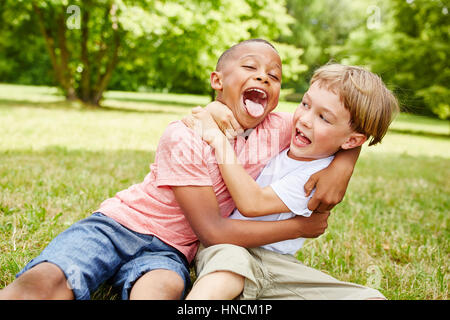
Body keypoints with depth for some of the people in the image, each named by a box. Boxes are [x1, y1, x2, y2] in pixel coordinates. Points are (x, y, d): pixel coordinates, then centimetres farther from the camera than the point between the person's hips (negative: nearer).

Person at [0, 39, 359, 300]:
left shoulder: (276, 129, -3)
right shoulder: (185, 138, -18)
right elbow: (212, 230, -19)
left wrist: (340, 166, -18)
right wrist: (299, 226, -16)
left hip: (168, 250, 3)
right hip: (120, 222, -2)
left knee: (160, 289, -34)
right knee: (43, 282, -29)